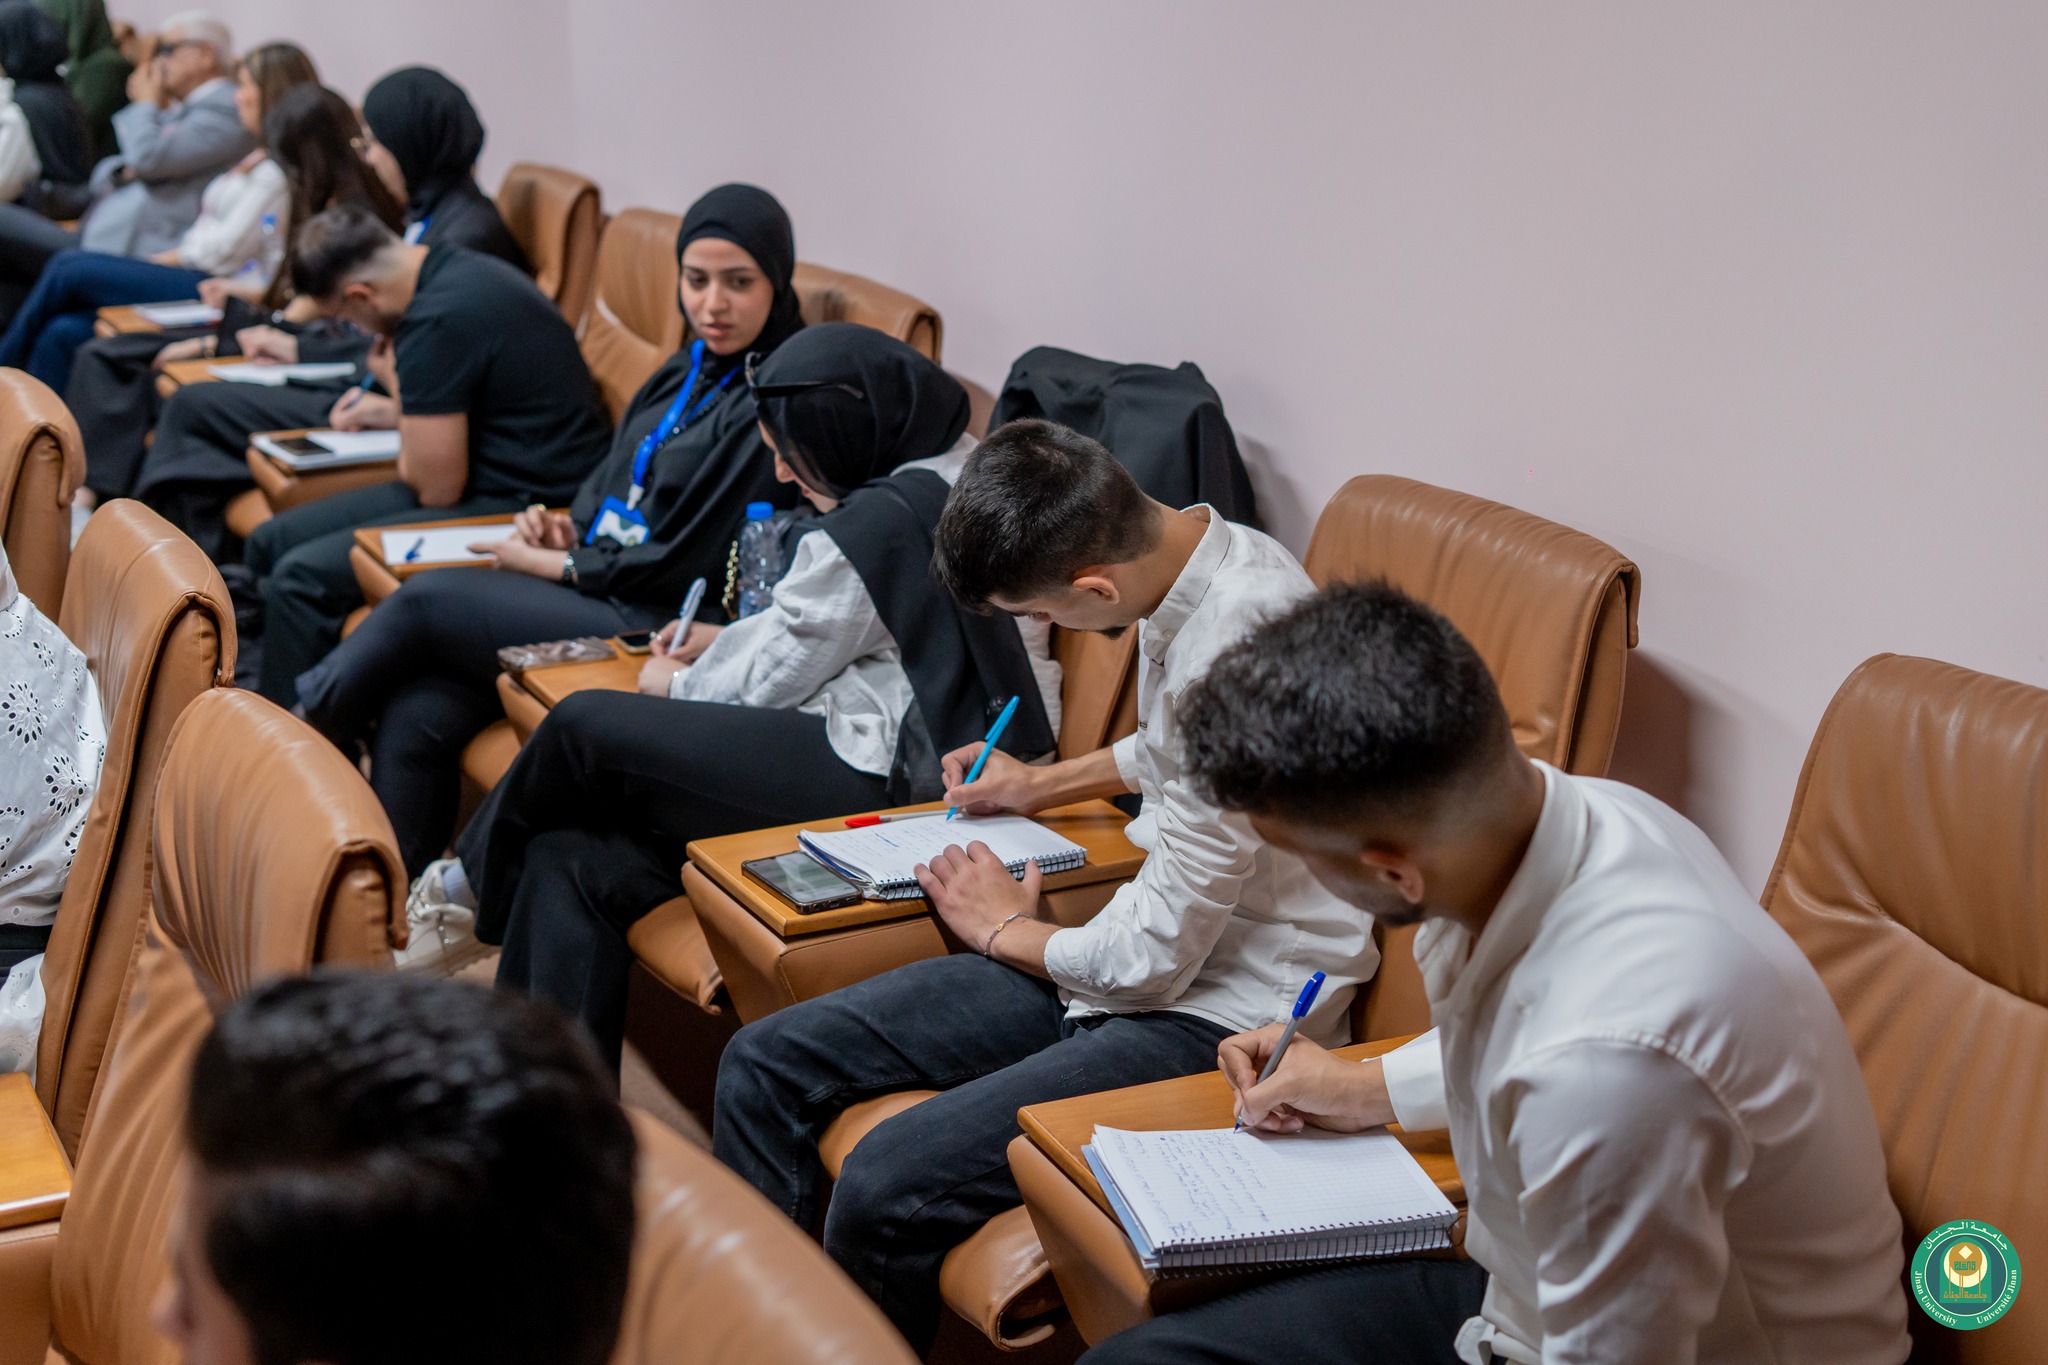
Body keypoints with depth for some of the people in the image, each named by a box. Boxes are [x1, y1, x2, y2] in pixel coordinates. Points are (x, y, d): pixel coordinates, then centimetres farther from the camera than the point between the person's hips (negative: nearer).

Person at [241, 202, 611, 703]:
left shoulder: (437, 320, -22)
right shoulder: (454, 267, 9)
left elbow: (436, 487, -16)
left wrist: (395, 382, -4)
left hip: (523, 511, -11)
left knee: (301, 577, -19)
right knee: (272, 542, 8)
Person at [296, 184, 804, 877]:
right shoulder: (691, 368, 13)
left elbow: (689, 566, -16)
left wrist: (552, 566, -6)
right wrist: (566, 527, 2)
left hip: (658, 631, -8)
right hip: (602, 587, 8)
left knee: (427, 598, -12)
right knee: (415, 717, -12)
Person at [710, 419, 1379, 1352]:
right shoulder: (1195, 547, 1)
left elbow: (1153, 958, -20)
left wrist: (1004, 929, -2)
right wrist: (1043, 784, 19)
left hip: (1220, 1015, -9)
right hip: (1162, 948, 10)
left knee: (888, 1188, -27)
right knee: (767, 1065, 1)